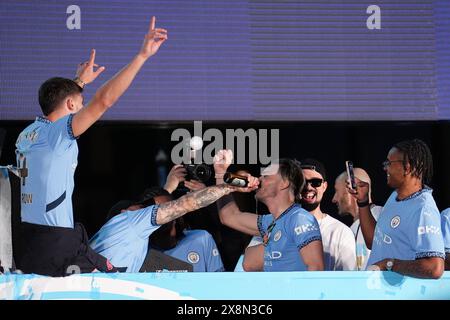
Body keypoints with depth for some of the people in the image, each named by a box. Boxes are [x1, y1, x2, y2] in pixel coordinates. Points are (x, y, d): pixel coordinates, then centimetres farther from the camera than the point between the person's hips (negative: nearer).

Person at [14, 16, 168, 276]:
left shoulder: (26, 135, 16)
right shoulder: (58, 131, -8)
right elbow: (104, 100, -19)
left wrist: (79, 82, 51)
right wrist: (143, 55, -17)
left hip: (26, 239, 9)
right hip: (57, 243, -9)